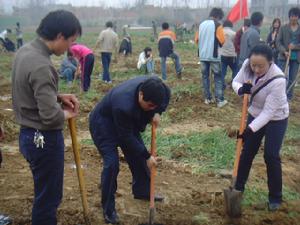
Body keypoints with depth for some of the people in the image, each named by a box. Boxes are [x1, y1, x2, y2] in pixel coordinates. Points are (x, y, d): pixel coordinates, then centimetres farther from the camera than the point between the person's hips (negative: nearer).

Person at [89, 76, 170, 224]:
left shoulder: (152, 86, -25)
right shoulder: (124, 106, -43)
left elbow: (166, 95, 0)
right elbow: (126, 138, -31)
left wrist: (157, 112, -17)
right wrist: (147, 156, -23)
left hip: (128, 122, 7)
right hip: (103, 123, -7)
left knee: (138, 154, 12)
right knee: (112, 164, -16)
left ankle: (142, 191, 35)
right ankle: (108, 209, 0)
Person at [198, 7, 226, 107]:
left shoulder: (201, 24, 9)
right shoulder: (217, 25, -8)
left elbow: (197, 39, 14)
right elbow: (222, 41, -11)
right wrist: (217, 43, 10)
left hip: (202, 55, 5)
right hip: (214, 56, -5)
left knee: (205, 76, 11)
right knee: (218, 78, 2)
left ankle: (207, 98, 13)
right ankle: (220, 100, 1)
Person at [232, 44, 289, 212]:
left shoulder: (278, 80, -35)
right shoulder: (247, 65, -21)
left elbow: (268, 112, -30)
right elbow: (236, 81, -5)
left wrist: (250, 129, -35)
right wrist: (241, 89, -29)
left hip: (276, 119, -5)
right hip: (256, 114, 5)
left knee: (271, 156, -3)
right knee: (247, 151, 11)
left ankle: (276, 197, 15)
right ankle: (239, 187, 29)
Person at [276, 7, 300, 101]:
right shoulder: (283, 28, 2)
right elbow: (278, 41, -3)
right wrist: (284, 51, -17)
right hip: (283, 56, -2)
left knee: (292, 79, 7)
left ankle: (288, 97, 17)